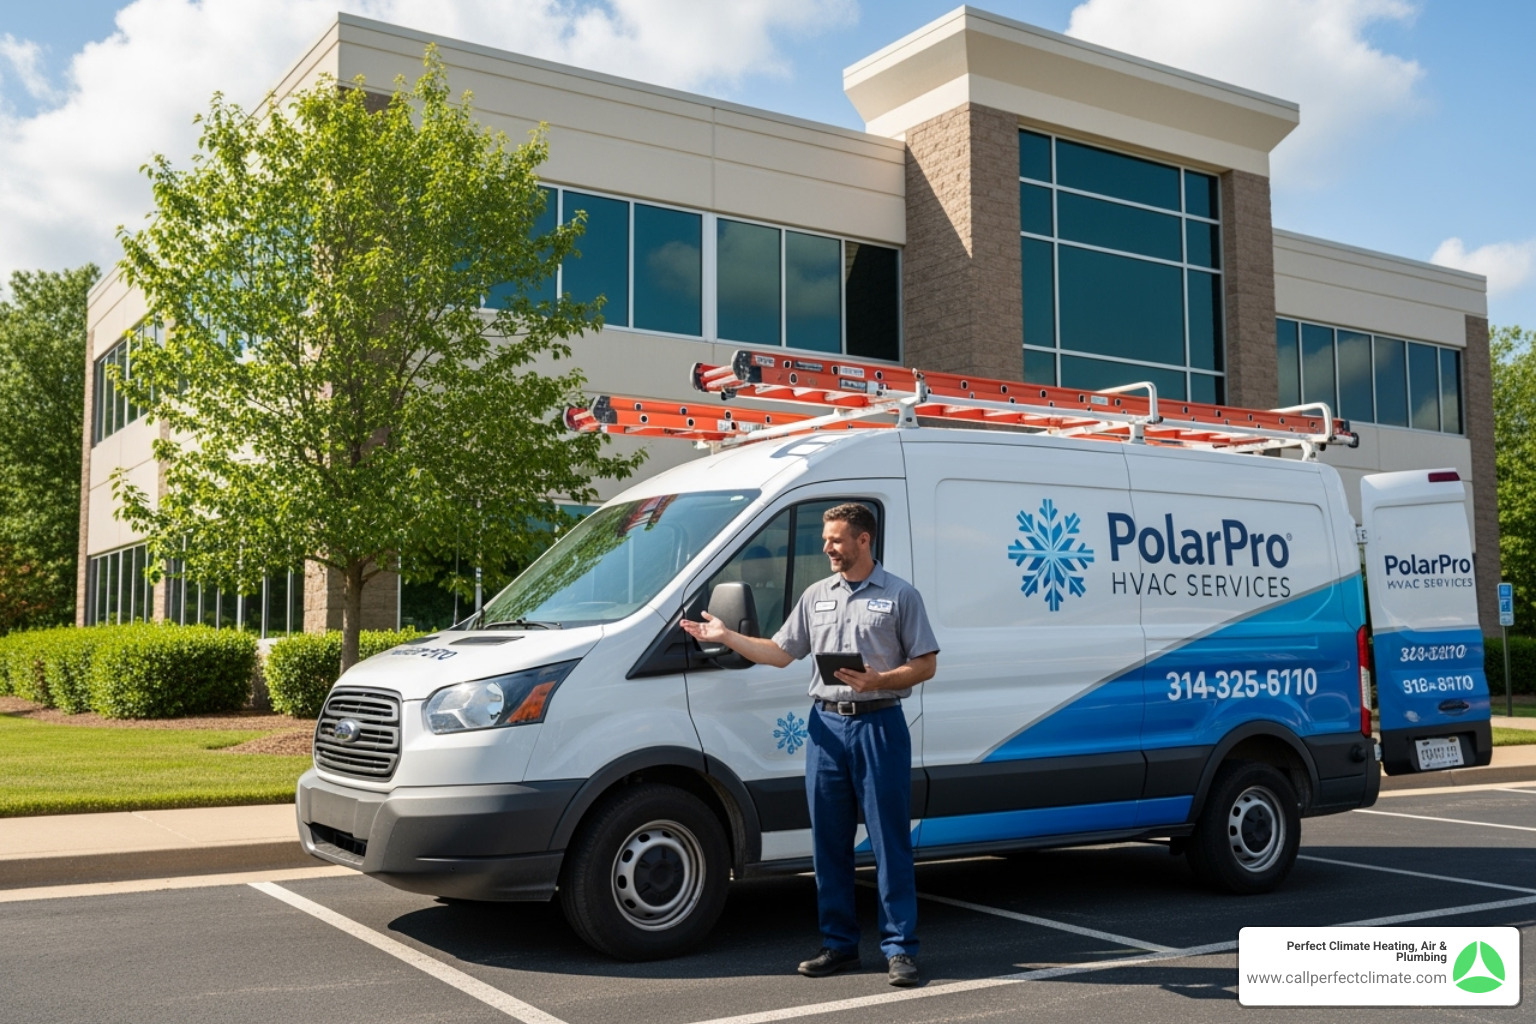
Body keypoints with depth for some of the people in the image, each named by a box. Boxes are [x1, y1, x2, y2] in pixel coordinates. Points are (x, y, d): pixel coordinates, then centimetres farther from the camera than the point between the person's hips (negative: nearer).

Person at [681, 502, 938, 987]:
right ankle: (839, 943, 19)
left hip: (879, 724, -5)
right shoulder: (816, 596, 14)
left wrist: (879, 680, -17)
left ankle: (900, 947, 5)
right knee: (829, 841, 8)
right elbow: (780, 652, 16)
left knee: (890, 841, -2)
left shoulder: (900, 595, 0)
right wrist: (726, 636, 7)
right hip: (826, 724, 5)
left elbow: (925, 665, -2)